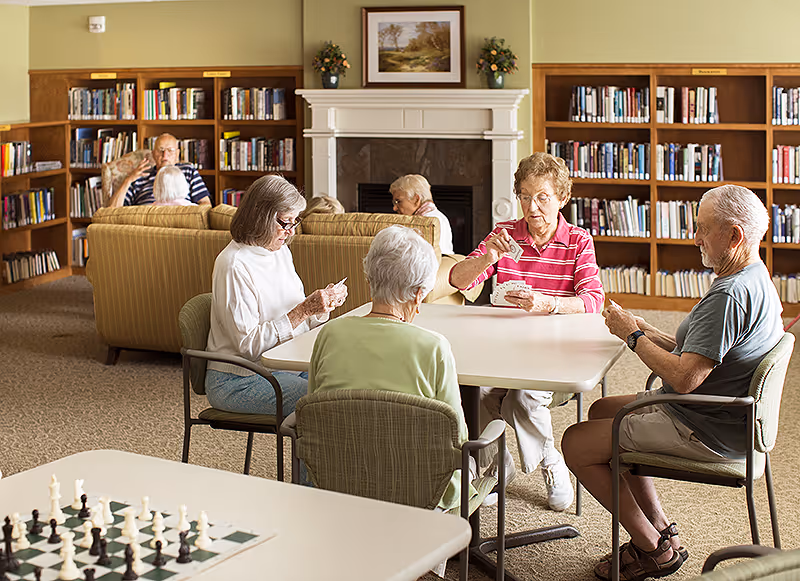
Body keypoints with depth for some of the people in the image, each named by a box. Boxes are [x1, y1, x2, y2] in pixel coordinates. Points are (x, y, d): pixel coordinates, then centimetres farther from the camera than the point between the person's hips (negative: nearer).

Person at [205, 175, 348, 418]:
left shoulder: (281, 252, 9)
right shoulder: (234, 265, -18)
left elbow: (297, 323, 14)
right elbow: (249, 345, -22)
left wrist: (323, 305, -6)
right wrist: (304, 310, -24)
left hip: (283, 367, 8)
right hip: (237, 382, -8)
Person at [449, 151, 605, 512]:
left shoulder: (578, 242, 1)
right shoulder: (504, 234, 6)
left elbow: (593, 300, -13)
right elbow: (458, 280, -2)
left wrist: (546, 303, -31)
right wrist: (487, 258, -23)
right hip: (504, 346, 2)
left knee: (526, 397, -30)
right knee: (477, 391, -27)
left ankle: (550, 463, 1)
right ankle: (497, 465, 2)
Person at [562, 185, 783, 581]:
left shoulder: (730, 296, -27)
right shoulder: (756, 280, 9)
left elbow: (684, 378, -30)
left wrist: (633, 336, -16)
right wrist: (651, 335, 3)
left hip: (705, 433, -11)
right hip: (722, 418, 11)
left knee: (576, 444, -6)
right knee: (602, 411, 24)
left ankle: (653, 549, 7)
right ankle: (660, 529, 21)